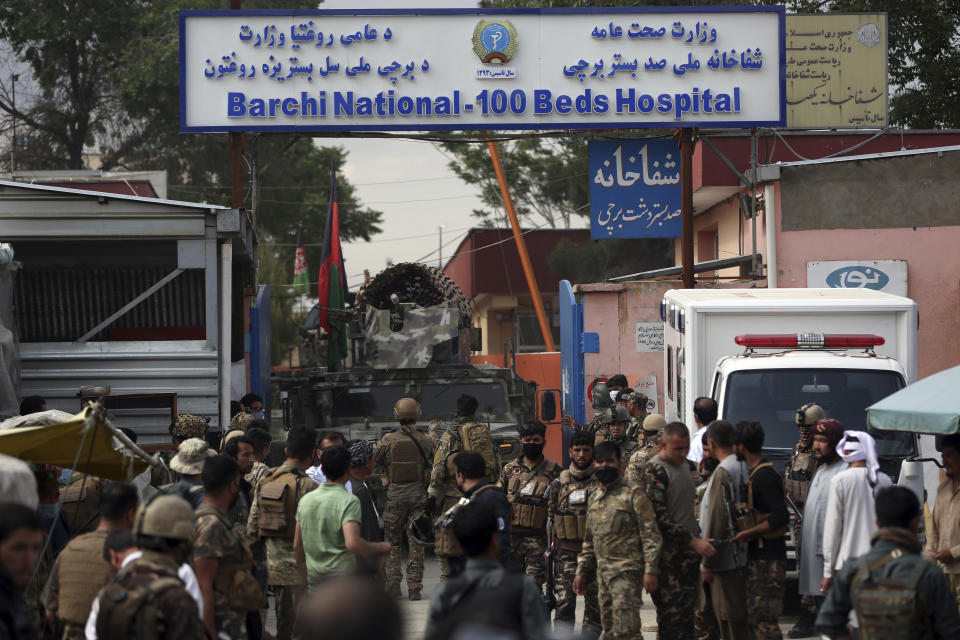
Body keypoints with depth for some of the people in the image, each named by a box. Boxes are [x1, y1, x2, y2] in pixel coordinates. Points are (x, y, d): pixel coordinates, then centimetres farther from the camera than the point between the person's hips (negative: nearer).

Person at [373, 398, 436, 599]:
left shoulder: (388, 440, -4)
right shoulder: (426, 441, 1)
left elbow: (371, 461, -2)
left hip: (395, 494, -1)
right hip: (419, 494, 1)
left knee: (393, 542, 11)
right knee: (416, 543, 5)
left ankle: (393, 583, 2)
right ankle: (414, 587, 1)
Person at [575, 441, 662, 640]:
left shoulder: (633, 494, -6)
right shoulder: (595, 497, 17)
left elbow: (651, 534, -10)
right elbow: (589, 540, 25)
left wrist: (651, 570, -17)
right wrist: (582, 571, 20)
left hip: (627, 571, -8)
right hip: (603, 571, 8)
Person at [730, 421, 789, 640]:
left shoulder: (764, 476, -17)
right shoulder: (756, 474, 14)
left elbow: (781, 517, -25)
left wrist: (746, 533, -23)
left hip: (768, 558, -10)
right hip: (759, 555, 10)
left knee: (765, 621, -10)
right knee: (755, 618, 14)